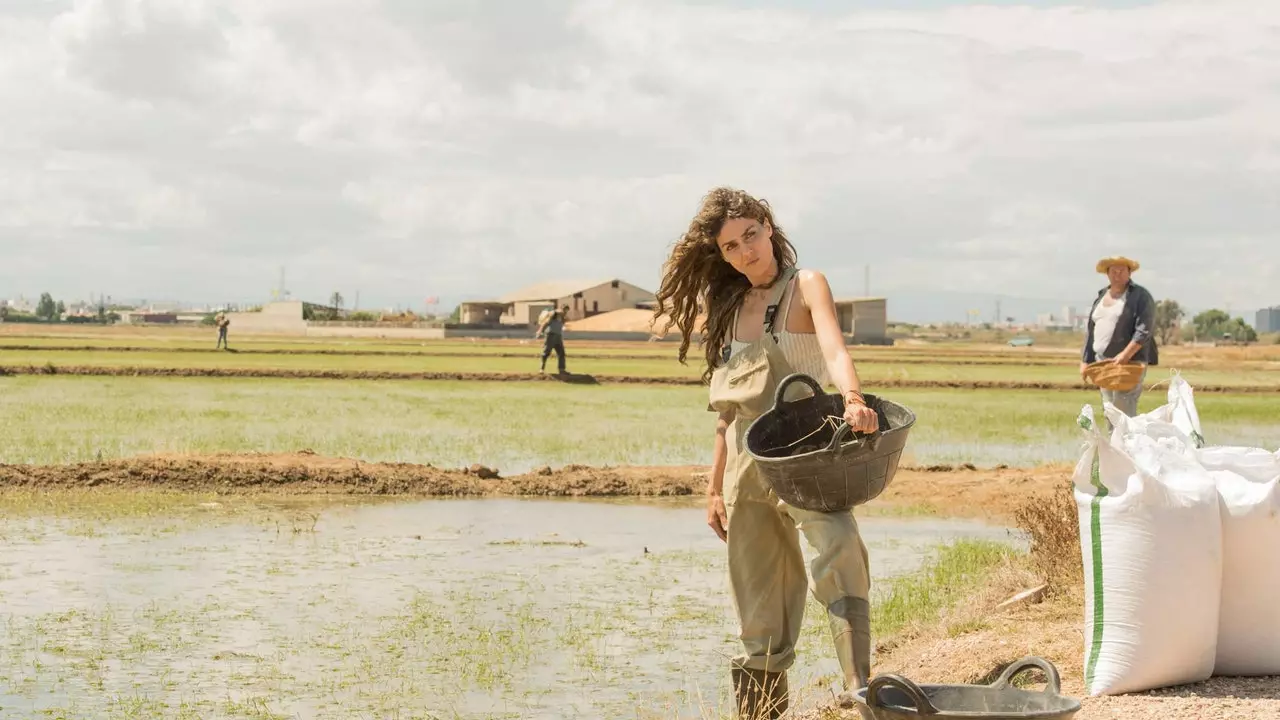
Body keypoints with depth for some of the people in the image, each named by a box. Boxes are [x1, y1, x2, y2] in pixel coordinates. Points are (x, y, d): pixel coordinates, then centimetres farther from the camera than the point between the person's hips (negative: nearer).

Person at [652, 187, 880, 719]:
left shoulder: (806, 287, -2)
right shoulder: (730, 306, 13)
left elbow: (833, 347, -23)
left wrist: (852, 397, -43)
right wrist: (715, 486, 15)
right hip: (746, 466, 6)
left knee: (839, 552, -32)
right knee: (758, 610, 9)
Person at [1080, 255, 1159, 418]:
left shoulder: (1140, 296, -4)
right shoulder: (1101, 296, 17)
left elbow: (1144, 331, -14)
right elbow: (1091, 331, 20)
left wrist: (1125, 355, -23)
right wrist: (1085, 360, 15)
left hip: (1130, 363, -7)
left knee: (1123, 412, -15)